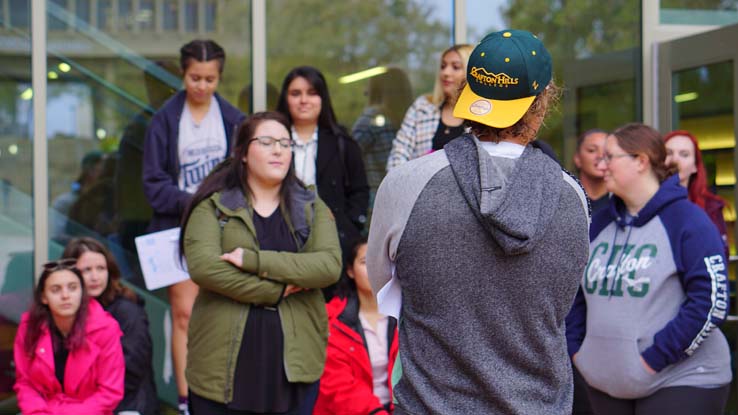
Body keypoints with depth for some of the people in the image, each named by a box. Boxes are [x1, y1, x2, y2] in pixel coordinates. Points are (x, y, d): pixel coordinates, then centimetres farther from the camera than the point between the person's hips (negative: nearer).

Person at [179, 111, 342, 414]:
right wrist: (276, 290, -12)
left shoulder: (312, 208, 11)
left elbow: (330, 265, -7)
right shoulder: (213, 206, 3)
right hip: (224, 363, -2)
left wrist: (255, 261, -15)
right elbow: (203, 265, -14)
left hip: (294, 364, 2)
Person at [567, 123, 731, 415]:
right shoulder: (601, 224, 12)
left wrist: (655, 358, -18)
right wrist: (575, 348, 7)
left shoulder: (687, 221, -8)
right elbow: (575, 291, 20)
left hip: (681, 382, -6)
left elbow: (711, 302, -16)